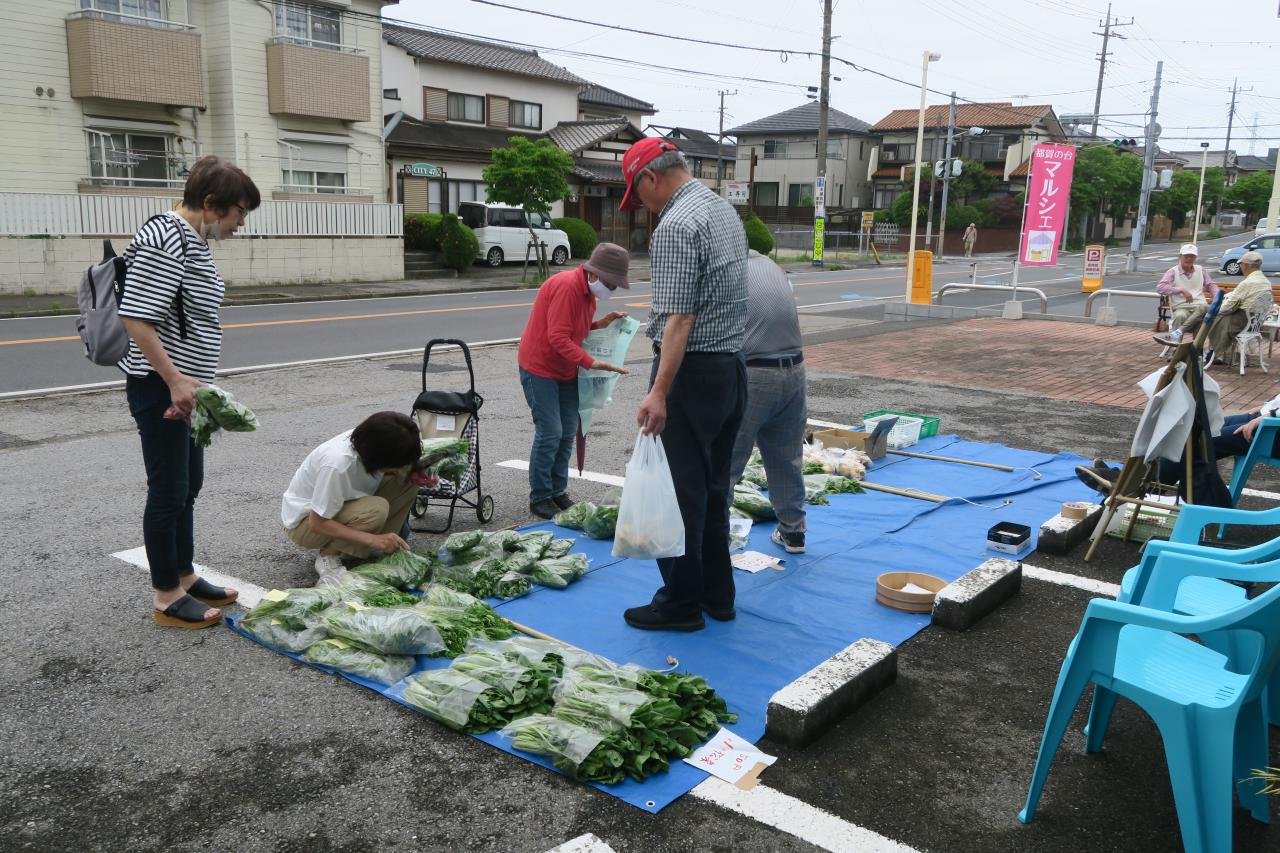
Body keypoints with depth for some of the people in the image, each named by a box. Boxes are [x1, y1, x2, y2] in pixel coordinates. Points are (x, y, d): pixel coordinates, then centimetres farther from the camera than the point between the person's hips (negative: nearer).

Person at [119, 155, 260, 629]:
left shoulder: (195, 241, 12)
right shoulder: (164, 242, -19)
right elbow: (136, 318, -24)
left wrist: (190, 381, 16)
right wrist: (175, 380, -24)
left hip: (185, 385, 10)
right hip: (160, 387, -10)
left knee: (189, 485, 17)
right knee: (169, 491, 0)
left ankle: (185, 577, 31)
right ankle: (166, 597, 13)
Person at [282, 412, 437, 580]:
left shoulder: (368, 440, -17)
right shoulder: (337, 465, -37)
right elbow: (317, 523, -29)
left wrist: (415, 473, -18)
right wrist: (372, 539, -33)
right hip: (304, 521, -7)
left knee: (407, 479, -13)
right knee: (376, 510, -34)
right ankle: (328, 555, -10)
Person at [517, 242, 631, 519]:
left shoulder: (588, 291, 8)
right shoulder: (566, 286, -23)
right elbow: (558, 338, -28)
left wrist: (600, 323, -1)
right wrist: (592, 363, -32)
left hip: (566, 371, 9)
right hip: (540, 368, -9)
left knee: (567, 433, 8)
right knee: (550, 433, -9)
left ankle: (558, 491, 19)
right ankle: (539, 498, 2)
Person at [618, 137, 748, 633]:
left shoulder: (676, 226, -16)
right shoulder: (725, 210, 14)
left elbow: (679, 318, -24)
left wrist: (659, 392, -27)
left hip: (691, 372, -9)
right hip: (732, 368, 10)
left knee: (679, 493, 0)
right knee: (714, 489, 16)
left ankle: (680, 602, 10)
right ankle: (718, 595, 25)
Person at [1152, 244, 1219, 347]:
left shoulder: (1201, 270, 22)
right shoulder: (1173, 271, 8)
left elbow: (1211, 285, 32)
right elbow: (1160, 288, -7)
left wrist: (1216, 299, 11)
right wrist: (1181, 290, -16)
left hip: (1199, 305, 2)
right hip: (1181, 307, -2)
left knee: (1204, 307, -38)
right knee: (1180, 316, -40)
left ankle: (1177, 333, -47)